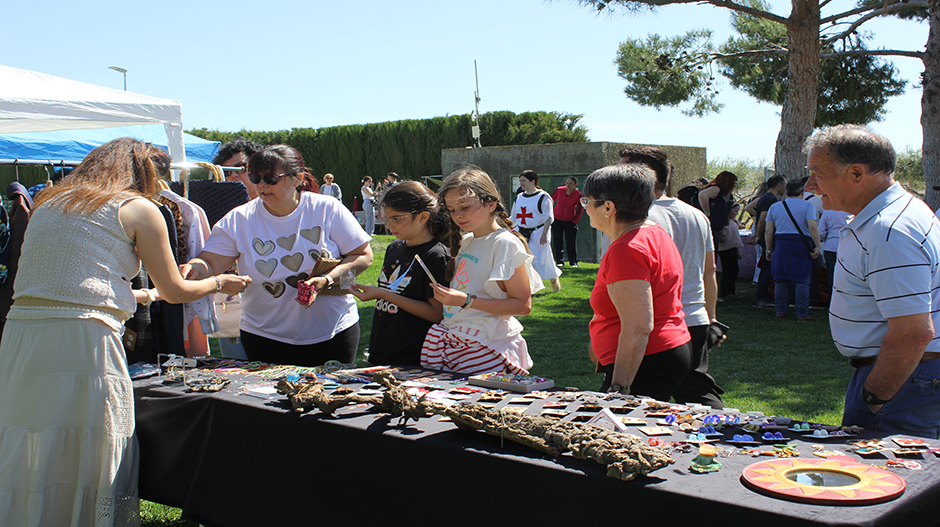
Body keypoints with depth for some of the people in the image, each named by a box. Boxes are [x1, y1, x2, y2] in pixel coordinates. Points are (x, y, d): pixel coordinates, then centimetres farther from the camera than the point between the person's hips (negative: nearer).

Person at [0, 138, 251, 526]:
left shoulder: (47, 204, 22)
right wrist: (219, 283, 26)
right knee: (90, 457, 3)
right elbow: (174, 291, 7)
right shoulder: (139, 208, 4)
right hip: (83, 339, -6)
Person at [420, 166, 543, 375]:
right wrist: (446, 295, 5)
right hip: (453, 342, 7)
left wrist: (467, 301, -20)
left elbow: (523, 305, -15)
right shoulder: (465, 241, 16)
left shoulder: (505, 243, -9)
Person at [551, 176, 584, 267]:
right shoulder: (560, 190, -3)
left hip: (569, 221, -2)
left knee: (571, 243, -2)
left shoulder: (578, 195, -9)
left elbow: (580, 210, -3)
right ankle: (559, 261, 13)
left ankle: (573, 262, 9)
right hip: (557, 220, 2)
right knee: (557, 242, 4)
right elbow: (551, 200, 13)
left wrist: (575, 222, -9)